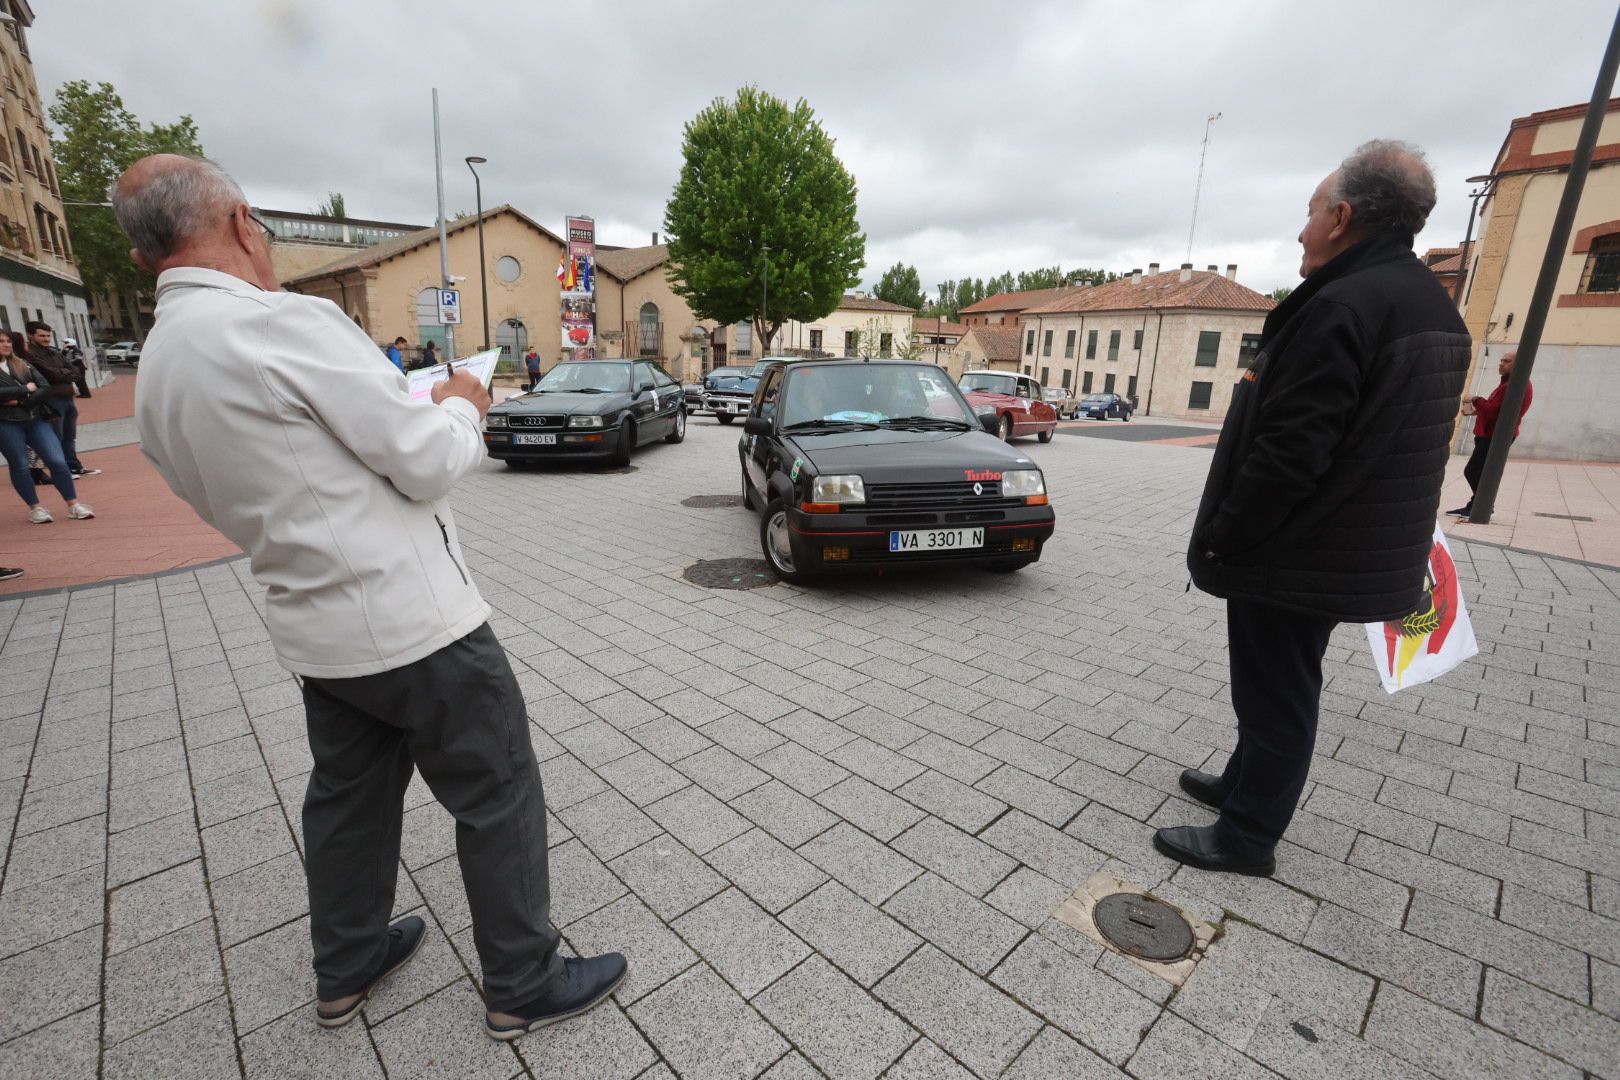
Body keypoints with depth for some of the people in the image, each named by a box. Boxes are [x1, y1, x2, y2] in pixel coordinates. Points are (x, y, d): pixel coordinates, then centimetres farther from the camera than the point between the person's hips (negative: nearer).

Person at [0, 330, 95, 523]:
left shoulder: (23, 364, 13)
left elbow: (46, 389, 3)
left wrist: (20, 401, -8)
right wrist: (25, 389, -6)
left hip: (35, 419, 2)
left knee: (58, 461, -6)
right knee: (20, 466, 1)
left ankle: (73, 505, 0)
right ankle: (35, 508, 10)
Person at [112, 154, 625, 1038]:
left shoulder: (154, 375, 9)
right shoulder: (281, 321, -19)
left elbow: (230, 506, 19)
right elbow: (429, 463, -19)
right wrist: (462, 405, 2)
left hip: (313, 629, 9)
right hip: (412, 620, -8)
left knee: (348, 796, 24)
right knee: (497, 797, 6)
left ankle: (345, 970, 44)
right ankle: (524, 987, 23)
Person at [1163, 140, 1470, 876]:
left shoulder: (1342, 306, -21)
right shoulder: (1434, 309, 12)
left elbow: (1287, 452, -26)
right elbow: (1383, 440, 16)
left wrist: (1221, 537, -16)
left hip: (1293, 550, -9)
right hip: (1351, 548, 10)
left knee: (1275, 693, 3)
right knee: (1277, 685, 22)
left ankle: (1246, 836, 19)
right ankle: (1244, 784, 39)